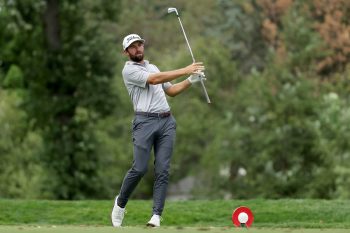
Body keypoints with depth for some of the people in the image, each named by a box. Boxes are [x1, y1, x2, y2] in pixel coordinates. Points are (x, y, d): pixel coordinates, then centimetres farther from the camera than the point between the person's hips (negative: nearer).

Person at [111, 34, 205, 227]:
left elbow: (171, 90, 24)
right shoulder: (129, 70, 0)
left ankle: (156, 215, -8)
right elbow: (154, 80, -13)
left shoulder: (153, 67, 25)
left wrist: (190, 81, 7)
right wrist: (185, 70, -16)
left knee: (162, 170, -5)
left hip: (167, 122, 6)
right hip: (145, 122, -6)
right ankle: (120, 203, 13)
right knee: (139, 168, -11)